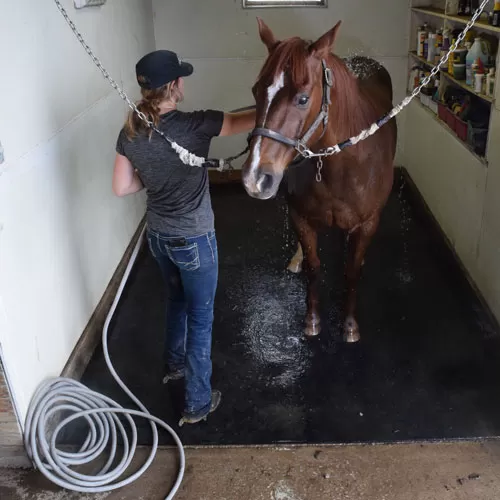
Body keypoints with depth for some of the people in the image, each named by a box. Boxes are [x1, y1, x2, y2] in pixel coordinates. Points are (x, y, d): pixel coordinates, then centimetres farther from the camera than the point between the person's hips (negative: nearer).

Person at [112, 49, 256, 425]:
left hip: (158, 236, 6)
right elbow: (251, 120, -17)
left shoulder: (130, 133, -7)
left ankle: (174, 365, 52)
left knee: (177, 300, 30)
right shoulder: (194, 125, -24)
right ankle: (197, 403, 23)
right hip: (194, 240, -6)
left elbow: (122, 188, -1)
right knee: (200, 318, 10)